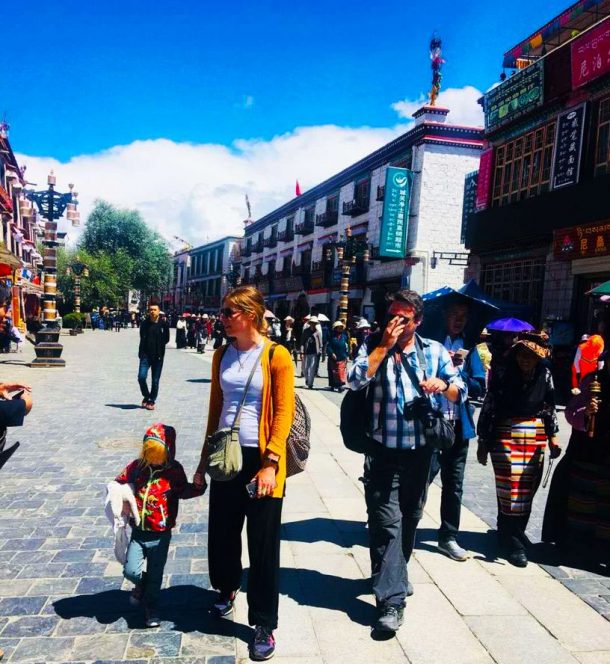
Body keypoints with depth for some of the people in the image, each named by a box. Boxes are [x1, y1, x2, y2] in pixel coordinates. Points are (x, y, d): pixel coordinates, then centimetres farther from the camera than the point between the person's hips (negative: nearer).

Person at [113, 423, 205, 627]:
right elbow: (118, 482, 7)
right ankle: (142, 584, 32)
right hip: (138, 532, 2)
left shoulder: (174, 470, -9)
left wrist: (198, 487, -18)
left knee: (155, 574, 9)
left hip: (161, 535, -1)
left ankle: (150, 607, 32)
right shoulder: (137, 466, -6)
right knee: (130, 570, -3)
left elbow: (183, 491, 0)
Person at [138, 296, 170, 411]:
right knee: (141, 377, -11)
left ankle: (151, 401, 20)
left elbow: (166, 339, 1)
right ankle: (146, 396, 13)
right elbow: (142, 338, 6)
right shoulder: (144, 323, 2)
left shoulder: (163, 324, -3)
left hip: (158, 356, -1)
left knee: (155, 380, 5)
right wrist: (141, 353, -4)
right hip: (146, 355, 1)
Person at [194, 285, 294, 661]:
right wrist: (205, 459, 13)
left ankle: (264, 626, 22)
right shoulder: (222, 355, 6)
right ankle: (227, 589, 47)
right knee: (222, 533, 16)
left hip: (261, 457, -5)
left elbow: (283, 413, -11)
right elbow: (215, 408, 11)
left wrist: (271, 462, -17)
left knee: (264, 543, 5)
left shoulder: (276, 357, -10)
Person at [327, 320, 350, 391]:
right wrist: (332, 353, -14)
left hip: (342, 357, 0)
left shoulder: (344, 335, 4)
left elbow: (347, 346, 7)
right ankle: (333, 385, 19)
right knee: (333, 372, 8)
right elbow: (329, 346, -1)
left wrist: (347, 355, 3)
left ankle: (340, 385, -7)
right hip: (333, 357, 0)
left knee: (341, 372, -8)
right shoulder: (332, 336, 0)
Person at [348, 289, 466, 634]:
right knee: (387, 522, -6)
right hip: (384, 450, -3)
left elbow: (461, 392, 5)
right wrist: (385, 345, -19)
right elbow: (355, 380, -19)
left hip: (421, 450, 3)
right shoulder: (374, 346, -2)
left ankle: (394, 575, 42)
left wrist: (443, 384, -17)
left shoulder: (434, 350, 4)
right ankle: (392, 600, 3)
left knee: (410, 518, 19)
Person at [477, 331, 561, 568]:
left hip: (536, 439, 4)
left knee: (527, 490, 11)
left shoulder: (545, 375, 1)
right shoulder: (502, 372, -8)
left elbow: (550, 408, 12)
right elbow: (488, 406, -5)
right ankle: (512, 543, 10)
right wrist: (483, 442, -3)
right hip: (506, 436, -4)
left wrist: (553, 437, 6)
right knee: (511, 490, -3)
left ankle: (516, 533, 32)